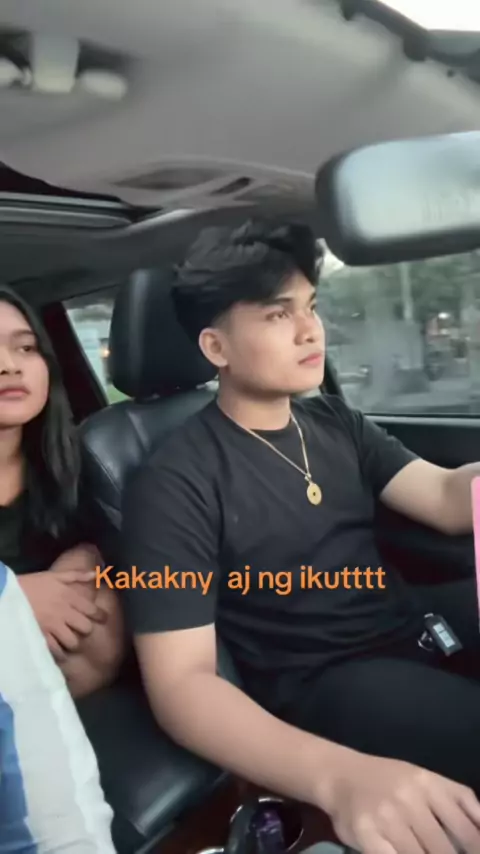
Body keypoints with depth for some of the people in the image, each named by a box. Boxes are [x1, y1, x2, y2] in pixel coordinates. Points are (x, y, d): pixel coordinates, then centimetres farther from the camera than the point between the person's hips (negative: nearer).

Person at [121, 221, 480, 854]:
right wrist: (340, 776, -36)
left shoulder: (333, 421, 9)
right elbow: (180, 682, -19)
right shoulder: (177, 482, -13)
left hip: (420, 636, 8)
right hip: (324, 688, -7)